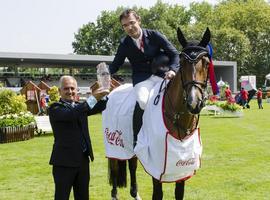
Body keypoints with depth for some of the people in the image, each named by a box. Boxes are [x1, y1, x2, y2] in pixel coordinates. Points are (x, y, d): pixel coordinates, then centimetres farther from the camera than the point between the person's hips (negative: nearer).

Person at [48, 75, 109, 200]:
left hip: (83, 159, 6)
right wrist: (92, 98, -30)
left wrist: (102, 95, -18)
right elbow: (70, 114, -26)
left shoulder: (81, 106, 13)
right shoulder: (55, 109, -8)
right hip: (64, 161, -6)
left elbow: (98, 108, 2)